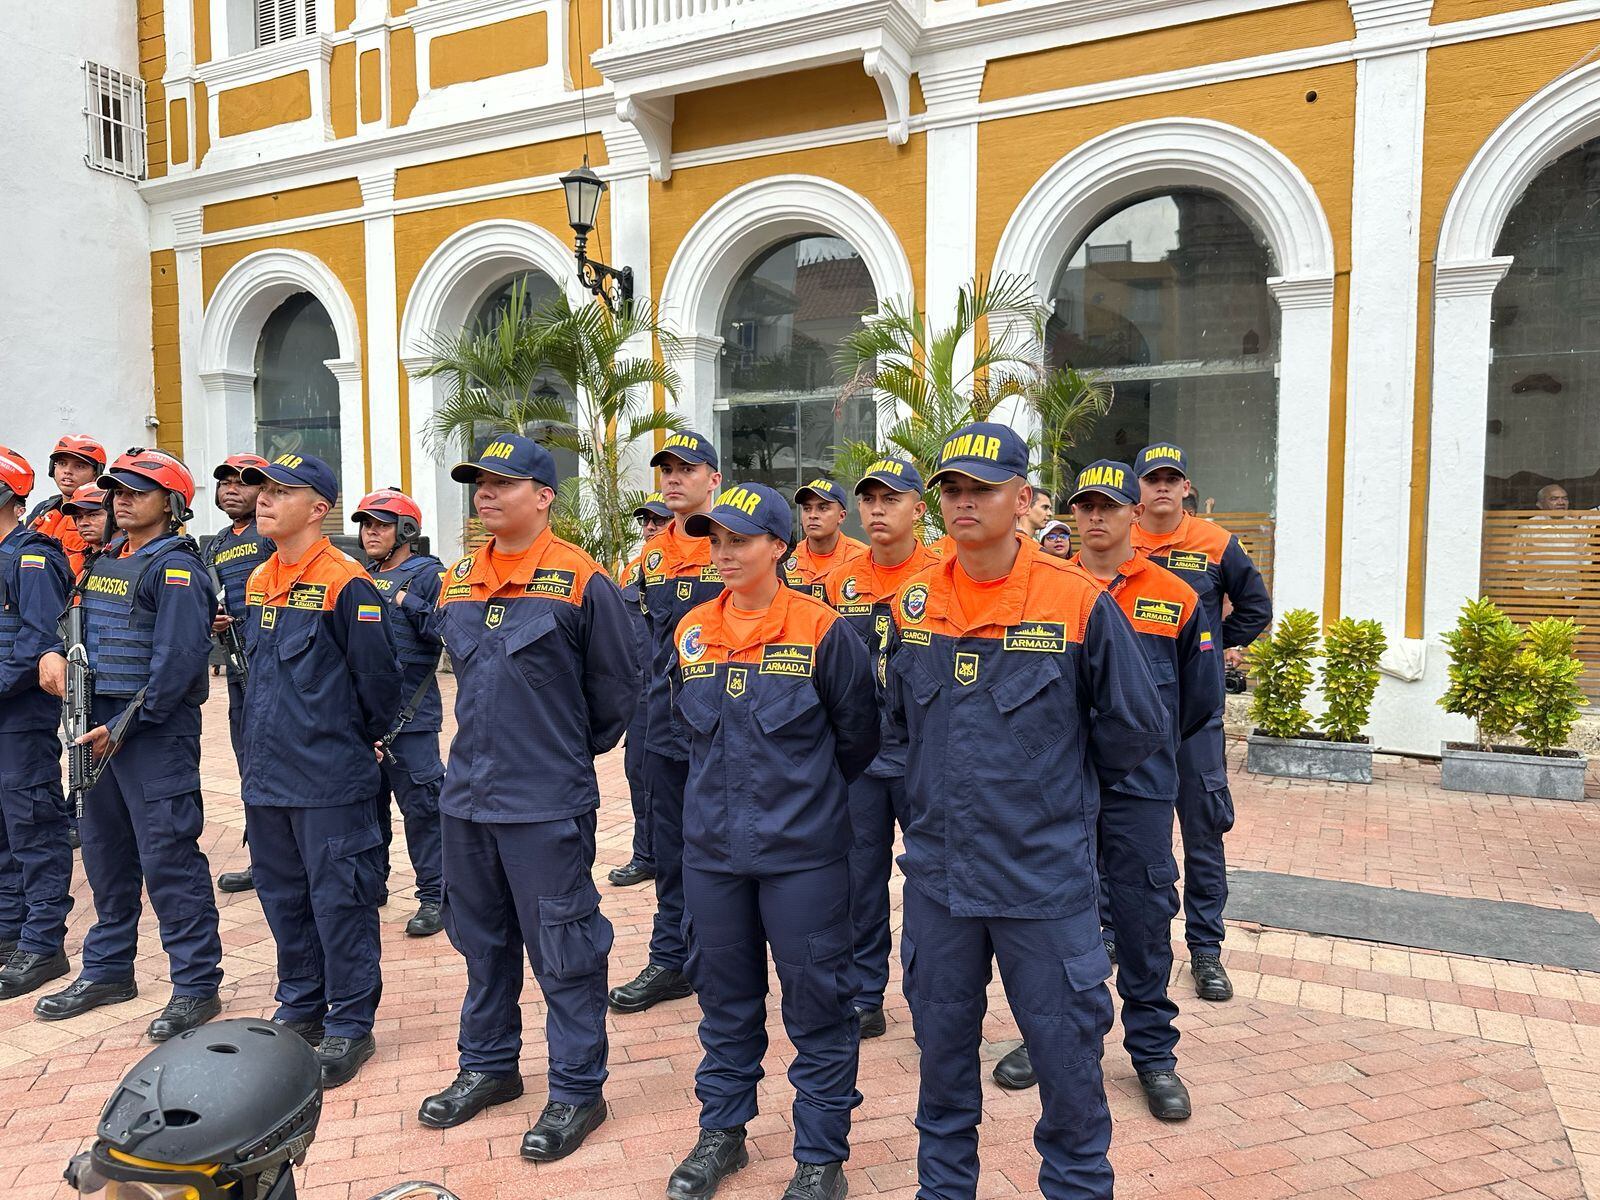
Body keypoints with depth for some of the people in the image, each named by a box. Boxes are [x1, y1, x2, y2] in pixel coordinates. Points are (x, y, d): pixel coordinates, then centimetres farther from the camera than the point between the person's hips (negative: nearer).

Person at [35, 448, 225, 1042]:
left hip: (156, 728, -9)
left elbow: (178, 660, -19)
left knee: (167, 856, -7)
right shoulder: (105, 562, 16)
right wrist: (52, 653, -1)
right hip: (100, 724, 9)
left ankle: (197, 985, 3)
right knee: (104, 848, 17)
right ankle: (107, 969, 33)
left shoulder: (175, 568, -11)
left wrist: (125, 724, -19)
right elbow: (77, 623, 21)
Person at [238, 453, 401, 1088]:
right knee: (283, 897, 17)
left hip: (330, 780, -8)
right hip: (266, 775, 8)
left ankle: (349, 1025, 16)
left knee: (338, 900, 2)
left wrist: (360, 739, 1)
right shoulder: (258, 582, 11)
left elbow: (378, 677, -11)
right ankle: (300, 1010, 34)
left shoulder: (346, 583, -14)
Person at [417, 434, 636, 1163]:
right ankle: (488, 1066, 38)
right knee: (482, 939, 20)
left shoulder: (582, 582, -11)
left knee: (563, 949, 3)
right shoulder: (458, 582, 8)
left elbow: (615, 688, -4)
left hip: (547, 804, -7)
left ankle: (577, 1089, 19)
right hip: (467, 795, 7)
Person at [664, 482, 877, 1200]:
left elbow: (857, 736, -1)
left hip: (803, 851, -4)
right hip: (712, 848, 4)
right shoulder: (692, 632, 3)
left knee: (816, 1001, 7)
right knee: (724, 996, 18)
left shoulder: (822, 631, -11)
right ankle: (722, 1130, 37)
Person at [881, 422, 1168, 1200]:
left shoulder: (1079, 602, -11)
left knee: (1065, 1050, 9)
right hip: (937, 870, 4)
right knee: (942, 1047, 18)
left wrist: (1061, 786, 8)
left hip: (1045, 875, -3)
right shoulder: (912, 604, 1)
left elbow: (1136, 727, -1)